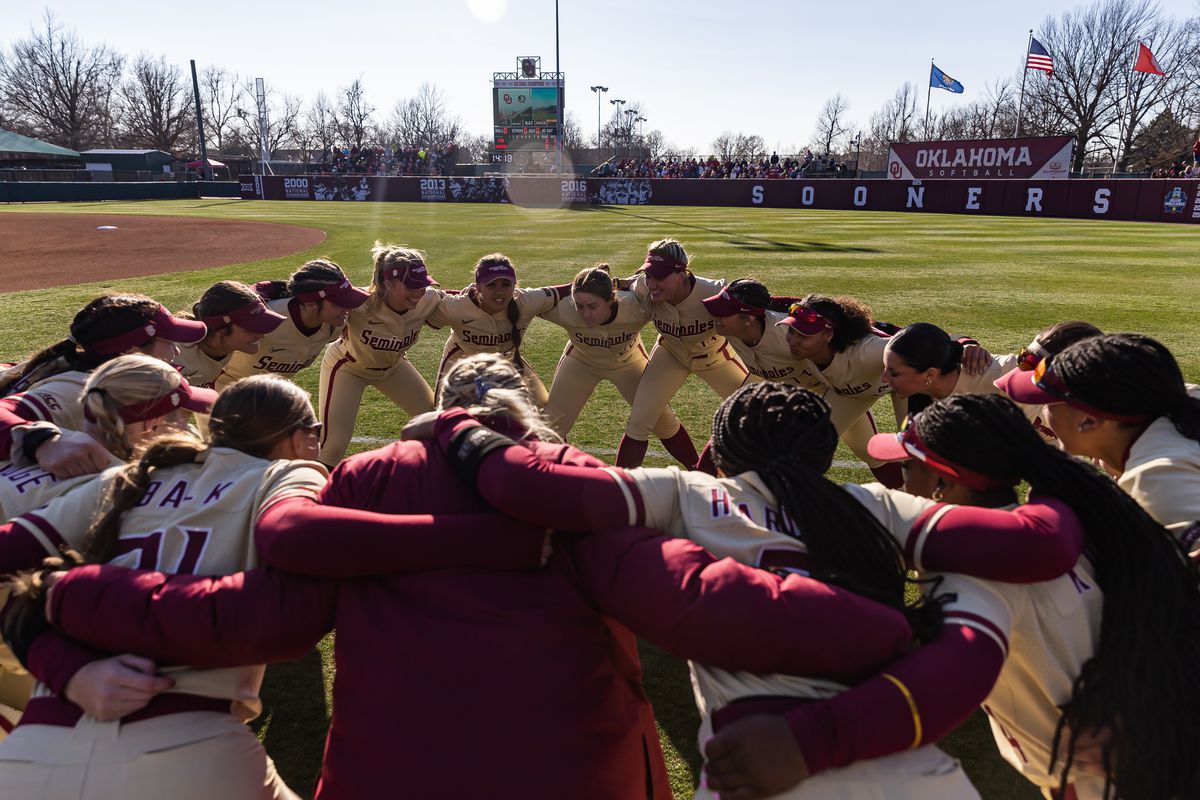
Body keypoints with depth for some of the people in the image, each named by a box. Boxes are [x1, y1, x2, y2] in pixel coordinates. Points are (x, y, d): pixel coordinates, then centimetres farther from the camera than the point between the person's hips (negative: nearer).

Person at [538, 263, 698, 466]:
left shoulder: (635, 307, -41)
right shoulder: (565, 309, -39)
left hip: (628, 361, 0)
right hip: (581, 360, 0)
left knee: (663, 420, 3)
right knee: (552, 424, -1)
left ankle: (696, 469, 26)